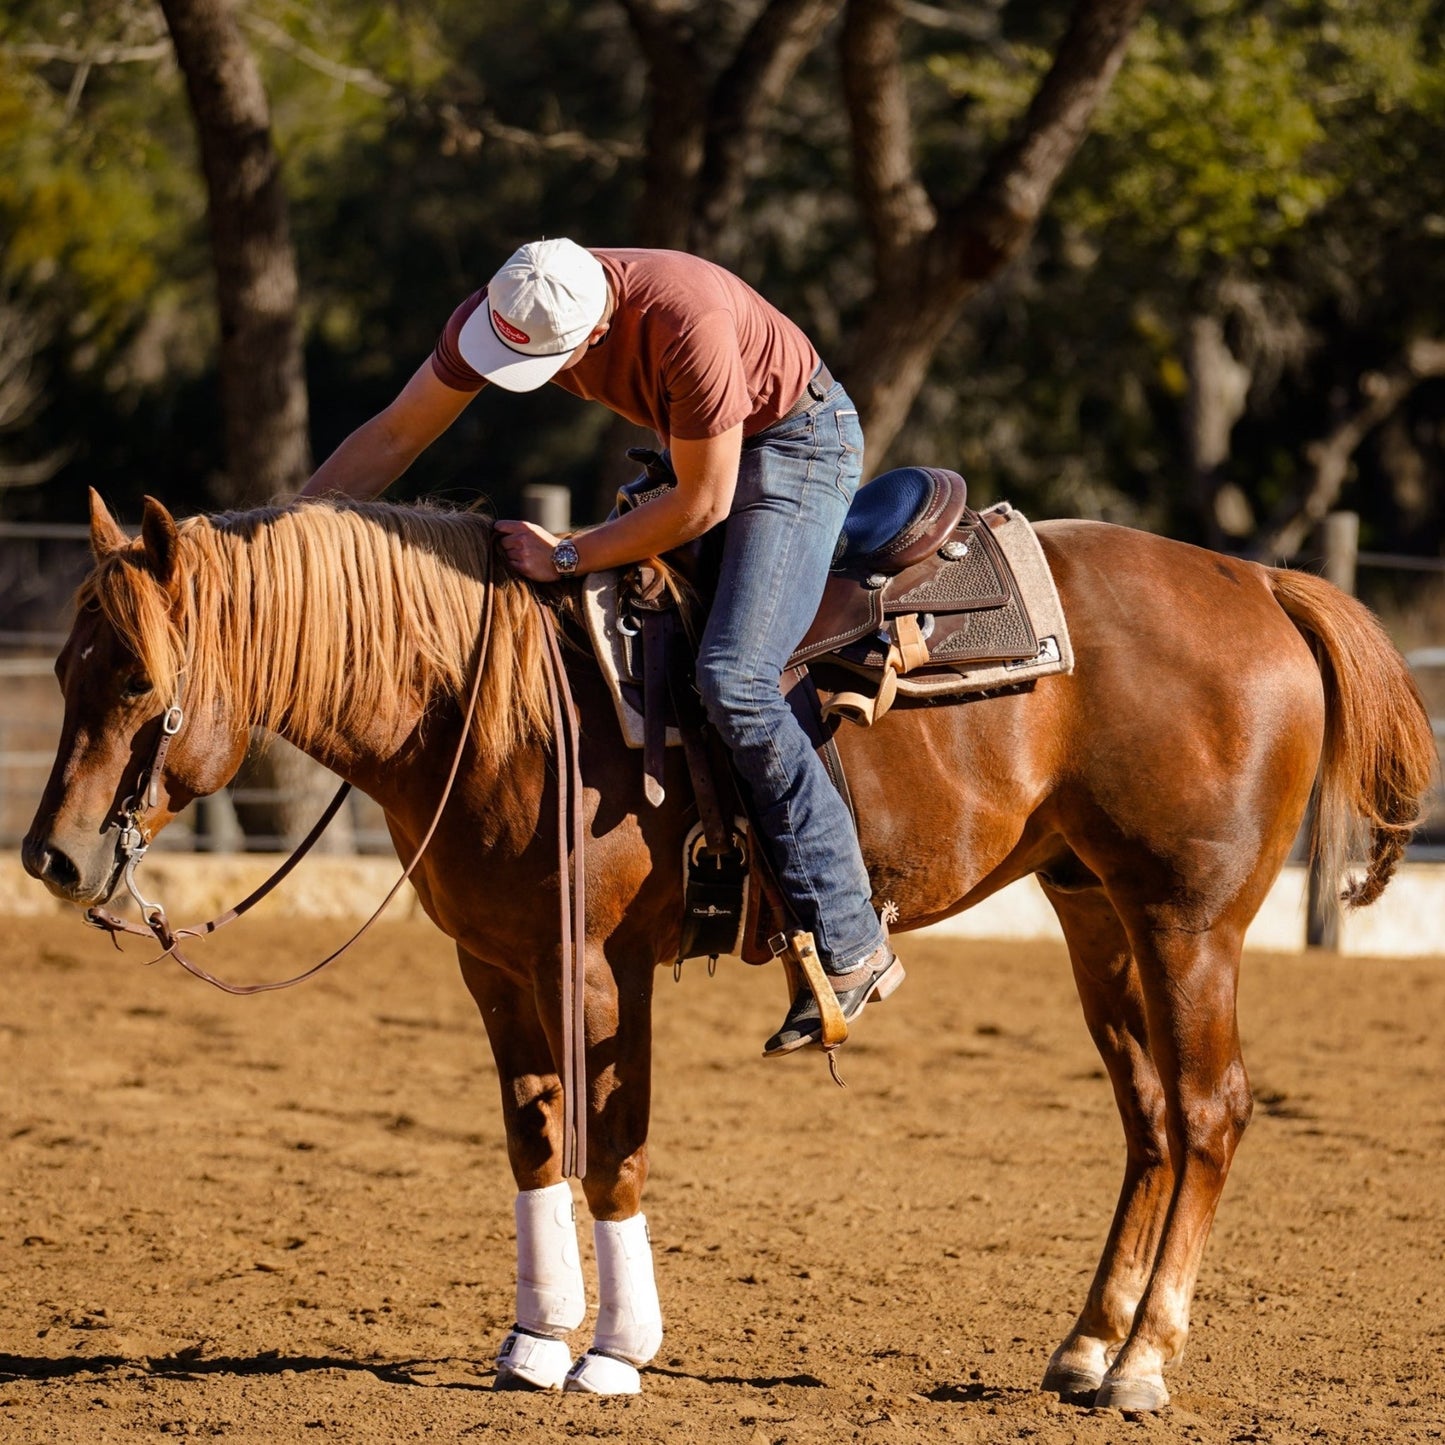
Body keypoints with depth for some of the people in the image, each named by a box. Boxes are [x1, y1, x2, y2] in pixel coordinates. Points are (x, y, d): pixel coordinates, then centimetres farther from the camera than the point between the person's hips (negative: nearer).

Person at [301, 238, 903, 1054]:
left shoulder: (685, 320, -38)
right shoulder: (498, 314, -16)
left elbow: (703, 505, -27)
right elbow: (395, 438, -4)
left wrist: (567, 557, -22)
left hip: (801, 443, -8)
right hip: (700, 447, 9)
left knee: (732, 677, -24)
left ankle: (852, 947, -21)